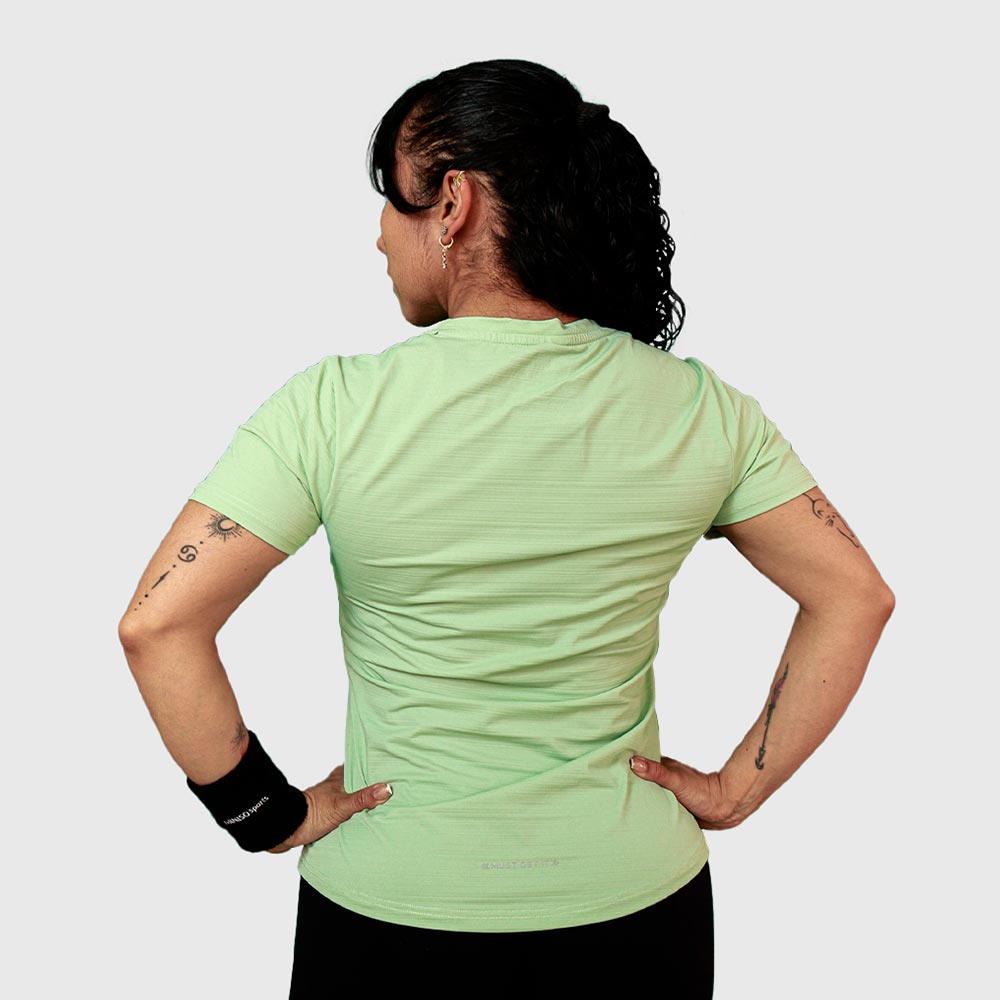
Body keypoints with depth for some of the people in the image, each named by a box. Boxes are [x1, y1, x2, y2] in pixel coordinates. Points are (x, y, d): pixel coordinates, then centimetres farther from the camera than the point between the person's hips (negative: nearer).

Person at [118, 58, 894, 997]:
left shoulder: (334, 408, -17)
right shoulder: (700, 408, -9)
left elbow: (155, 623, -18)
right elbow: (855, 595, -4)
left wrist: (269, 814, -7)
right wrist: (737, 789, 0)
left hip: (391, 905, -1)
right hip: (634, 899, 2)